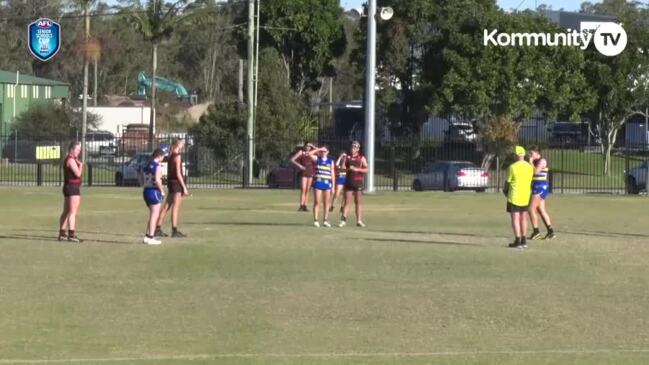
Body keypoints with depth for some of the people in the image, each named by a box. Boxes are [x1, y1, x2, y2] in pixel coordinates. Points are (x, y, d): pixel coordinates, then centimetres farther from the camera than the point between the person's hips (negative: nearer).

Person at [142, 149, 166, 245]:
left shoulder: (147, 166, 13)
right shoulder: (157, 166, -11)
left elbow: (142, 182, 13)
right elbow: (157, 180, -22)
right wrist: (162, 190, -12)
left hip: (146, 191, 8)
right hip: (154, 191, -8)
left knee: (153, 215, 18)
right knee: (154, 215, -1)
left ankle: (148, 236, 19)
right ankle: (150, 237, -1)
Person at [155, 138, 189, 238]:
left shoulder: (171, 156, 12)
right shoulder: (177, 156, -13)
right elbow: (178, 173, -17)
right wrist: (184, 187, -15)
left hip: (170, 182, 8)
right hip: (177, 183, -8)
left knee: (167, 207, 11)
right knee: (176, 208, -5)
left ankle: (158, 229, 12)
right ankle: (174, 231, -3)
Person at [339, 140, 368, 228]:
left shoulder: (361, 158, 4)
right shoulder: (346, 157, 8)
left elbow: (366, 169, -2)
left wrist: (357, 169, -15)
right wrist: (348, 169, -15)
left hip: (358, 182, -1)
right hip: (349, 181, 1)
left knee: (359, 202, 2)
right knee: (347, 201, -3)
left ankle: (359, 221, 6)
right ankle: (343, 220, -4)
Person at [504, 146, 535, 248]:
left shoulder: (513, 167, -13)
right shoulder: (530, 167, 2)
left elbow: (508, 182, -5)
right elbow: (530, 181, 8)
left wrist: (505, 191, 15)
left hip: (514, 196, -5)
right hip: (526, 196, 5)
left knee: (515, 218, -2)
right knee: (523, 218, 13)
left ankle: (518, 241, -5)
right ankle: (523, 240, 16)